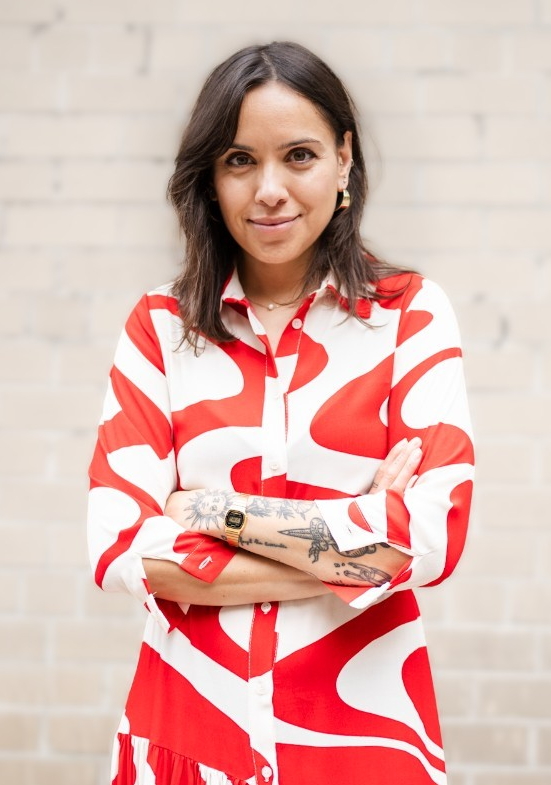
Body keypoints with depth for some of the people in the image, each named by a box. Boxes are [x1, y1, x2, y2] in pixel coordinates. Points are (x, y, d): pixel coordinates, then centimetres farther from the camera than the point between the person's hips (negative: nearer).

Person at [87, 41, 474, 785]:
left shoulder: (410, 315, -2)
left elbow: (433, 538, -13)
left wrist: (217, 511, -11)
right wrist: (351, 556, -12)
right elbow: (120, 549, -9)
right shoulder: (160, 327, 1)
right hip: (188, 724, 1)